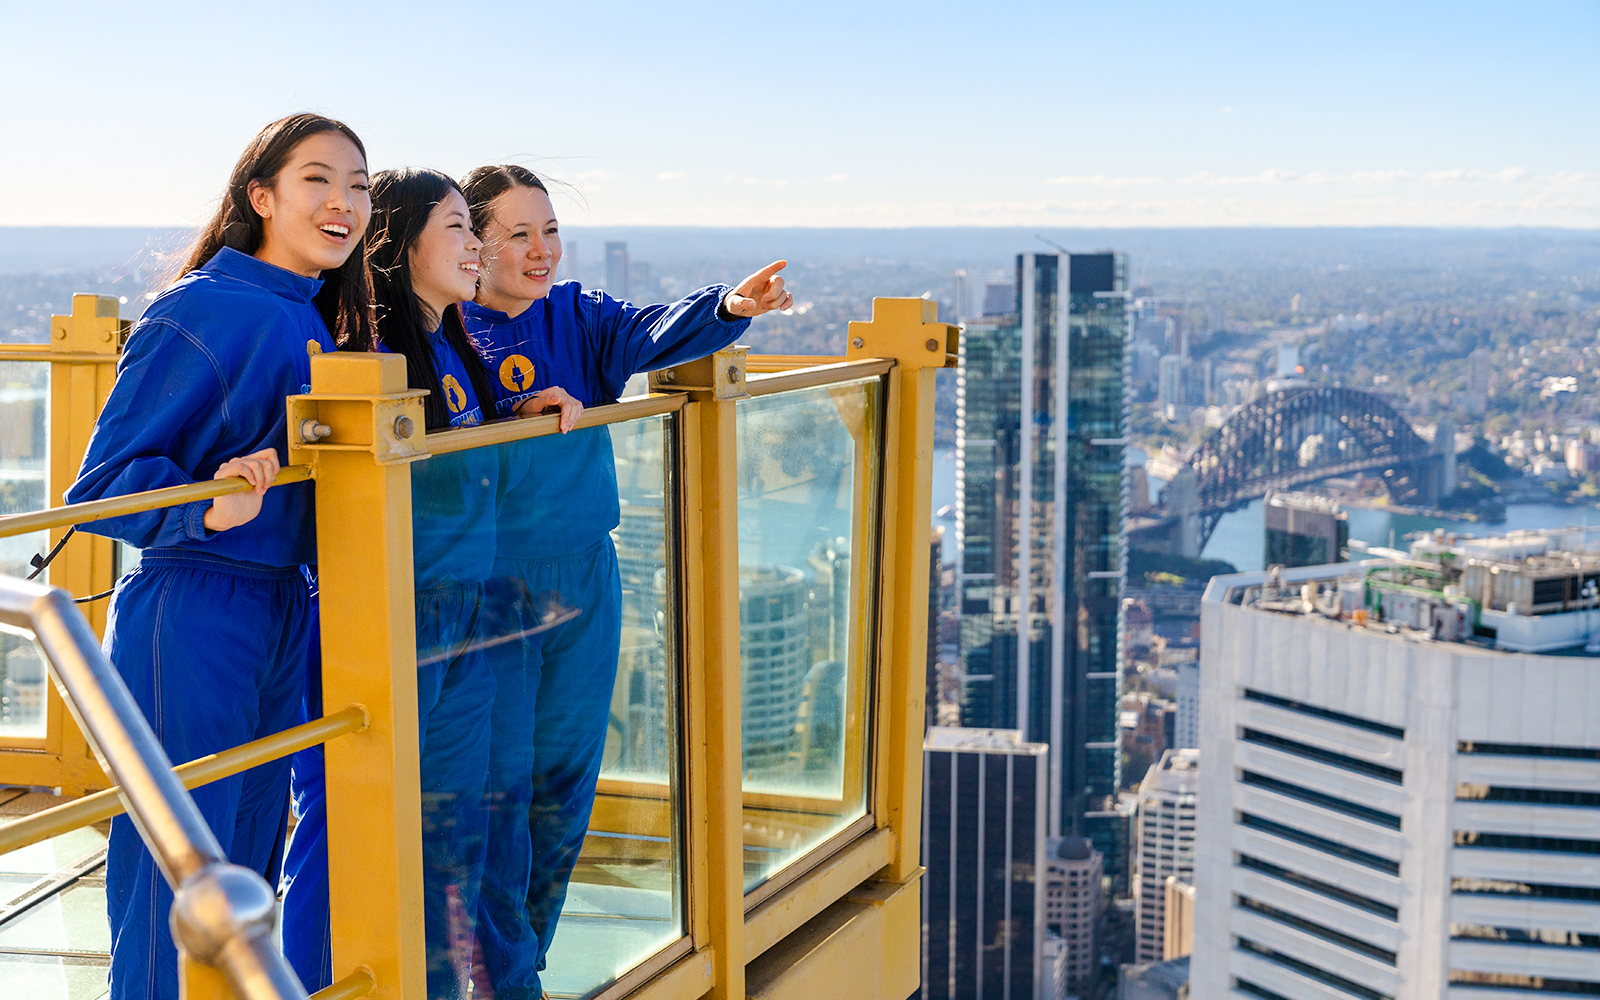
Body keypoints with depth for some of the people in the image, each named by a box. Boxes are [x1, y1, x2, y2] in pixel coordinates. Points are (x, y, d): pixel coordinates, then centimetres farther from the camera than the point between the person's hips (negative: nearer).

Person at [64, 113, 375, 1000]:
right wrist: (209, 507, -31)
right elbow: (104, 481, -14)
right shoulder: (200, 313, -13)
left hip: (282, 614, 8)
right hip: (189, 617, -8)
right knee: (177, 883, -2)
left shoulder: (317, 323, 10)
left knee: (249, 869, 17)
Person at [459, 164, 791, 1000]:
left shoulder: (580, 318, 5)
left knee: (566, 774, 13)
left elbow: (653, 334, -14)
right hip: (488, 583, -4)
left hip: (586, 580, 5)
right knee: (497, 781, -1)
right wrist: (511, 423, -27)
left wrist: (728, 306, -34)